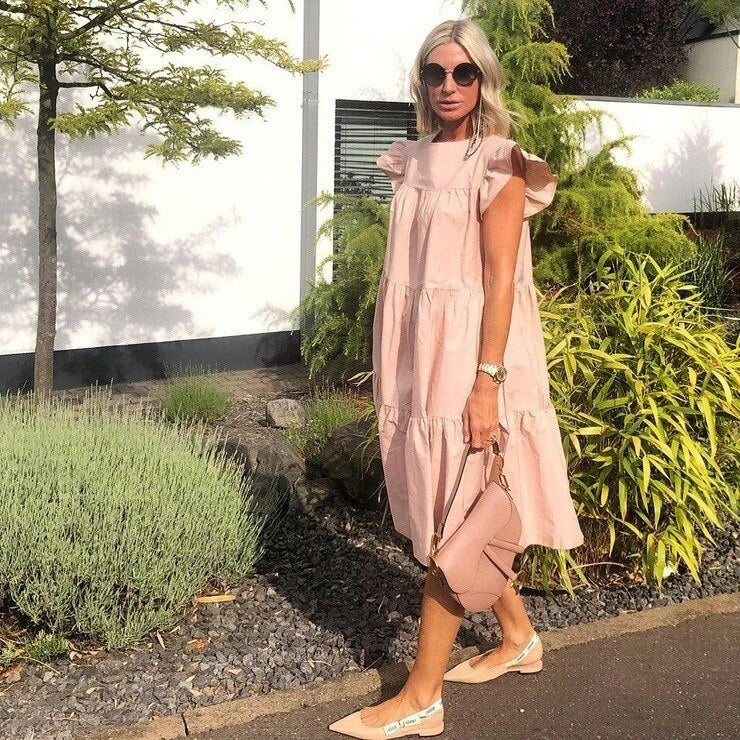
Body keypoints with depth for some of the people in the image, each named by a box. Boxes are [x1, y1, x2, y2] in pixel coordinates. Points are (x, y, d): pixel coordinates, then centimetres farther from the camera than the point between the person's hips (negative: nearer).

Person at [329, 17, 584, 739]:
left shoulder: (498, 164, -8)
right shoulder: (412, 161, 12)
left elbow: (500, 279, -14)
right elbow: (404, 269, 13)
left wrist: (487, 383, -20)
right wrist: (388, 367, 13)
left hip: (467, 356, -7)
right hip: (416, 354, 8)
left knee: (452, 523, -2)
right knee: (457, 516, 16)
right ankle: (518, 637, 36)